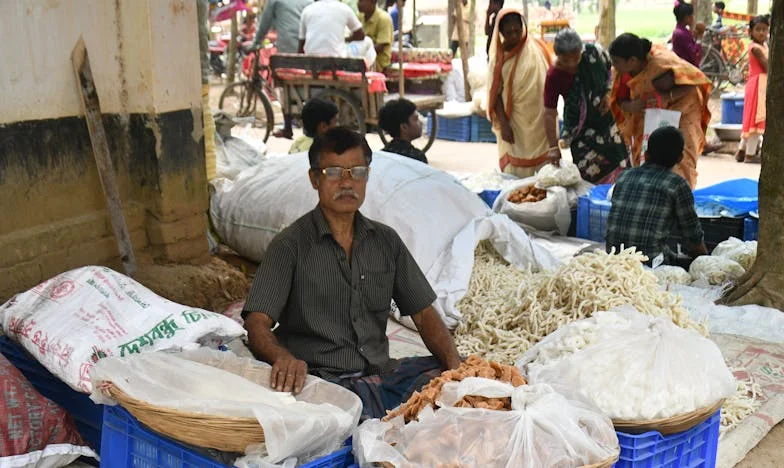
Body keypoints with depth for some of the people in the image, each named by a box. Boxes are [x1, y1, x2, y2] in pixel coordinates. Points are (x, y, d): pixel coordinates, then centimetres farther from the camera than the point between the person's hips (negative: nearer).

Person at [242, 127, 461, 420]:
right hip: (323, 379, -5)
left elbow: (424, 314, 14)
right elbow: (257, 325, -11)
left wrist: (453, 363, -6)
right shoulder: (290, 246, -2)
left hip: (381, 372, 6)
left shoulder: (386, 241, 14)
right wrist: (284, 358, -34)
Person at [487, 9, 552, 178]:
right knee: (514, 171, 1)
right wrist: (503, 124, -10)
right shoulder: (498, 57, 0)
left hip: (538, 119, 0)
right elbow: (495, 93, 0)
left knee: (541, 166, 1)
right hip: (513, 121, 0)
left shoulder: (536, 49, -2)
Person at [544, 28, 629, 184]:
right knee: (590, 177, -8)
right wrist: (554, 147, -25)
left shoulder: (591, 52, -15)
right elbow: (550, 114, -22)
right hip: (580, 129, -4)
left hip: (604, 117, 4)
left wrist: (607, 93, -9)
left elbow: (609, 69, 7)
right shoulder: (554, 76, -24)